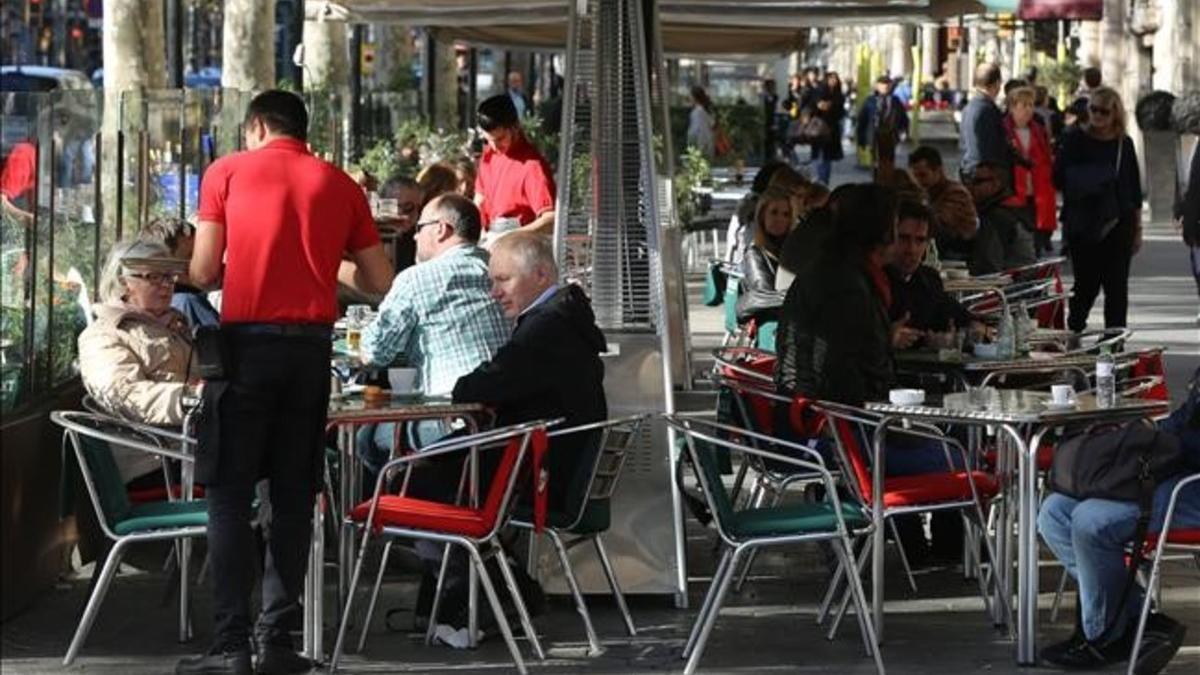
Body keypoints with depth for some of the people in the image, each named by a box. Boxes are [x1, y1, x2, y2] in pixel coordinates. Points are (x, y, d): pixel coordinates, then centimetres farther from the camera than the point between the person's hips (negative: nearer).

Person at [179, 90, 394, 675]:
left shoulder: (226, 172, 3)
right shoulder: (339, 185, 9)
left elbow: (203, 271, -1)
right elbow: (379, 281, 10)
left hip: (246, 341, -2)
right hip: (311, 346, 2)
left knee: (230, 495, 1)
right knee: (294, 496, 7)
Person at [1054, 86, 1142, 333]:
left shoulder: (1124, 144, 9)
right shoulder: (1074, 139, 2)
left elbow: (1135, 191, 13)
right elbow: (1058, 180, 1)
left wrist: (1137, 229, 12)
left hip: (1118, 224, 2)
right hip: (1083, 225, -2)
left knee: (1117, 285, -1)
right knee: (1086, 283, 2)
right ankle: (1073, 332, 22)